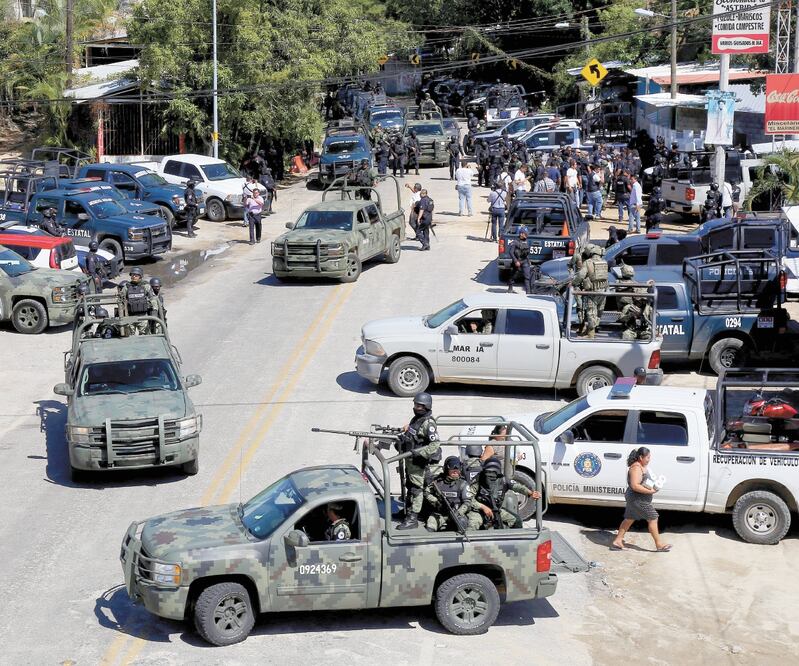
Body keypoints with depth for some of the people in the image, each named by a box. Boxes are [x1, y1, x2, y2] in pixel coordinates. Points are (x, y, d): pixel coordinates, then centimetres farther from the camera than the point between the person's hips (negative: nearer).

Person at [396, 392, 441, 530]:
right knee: (410, 487, 20)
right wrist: (402, 438, 8)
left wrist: (418, 452, -29)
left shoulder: (428, 423, -20)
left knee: (416, 489, -4)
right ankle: (407, 511, 33)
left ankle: (412, 519, 1)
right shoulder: (415, 419, 9)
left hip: (421, 462, -9)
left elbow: (435, 445, -27)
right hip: (410, 461, 9)